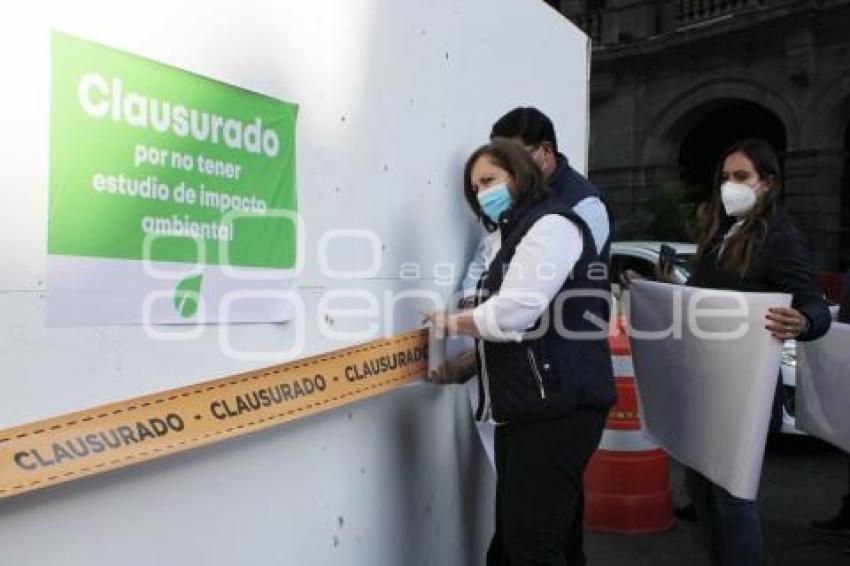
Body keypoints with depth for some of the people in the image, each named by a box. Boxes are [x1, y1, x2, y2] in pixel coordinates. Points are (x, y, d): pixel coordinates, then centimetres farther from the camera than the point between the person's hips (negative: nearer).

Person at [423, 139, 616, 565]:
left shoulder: (551, 224, -7)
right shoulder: (520, 234, 23)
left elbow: (513, 312, -18)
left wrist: (451, 322, -2)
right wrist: (463, 366, 12)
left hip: (557, 406, -10)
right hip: (528, 409, 10)